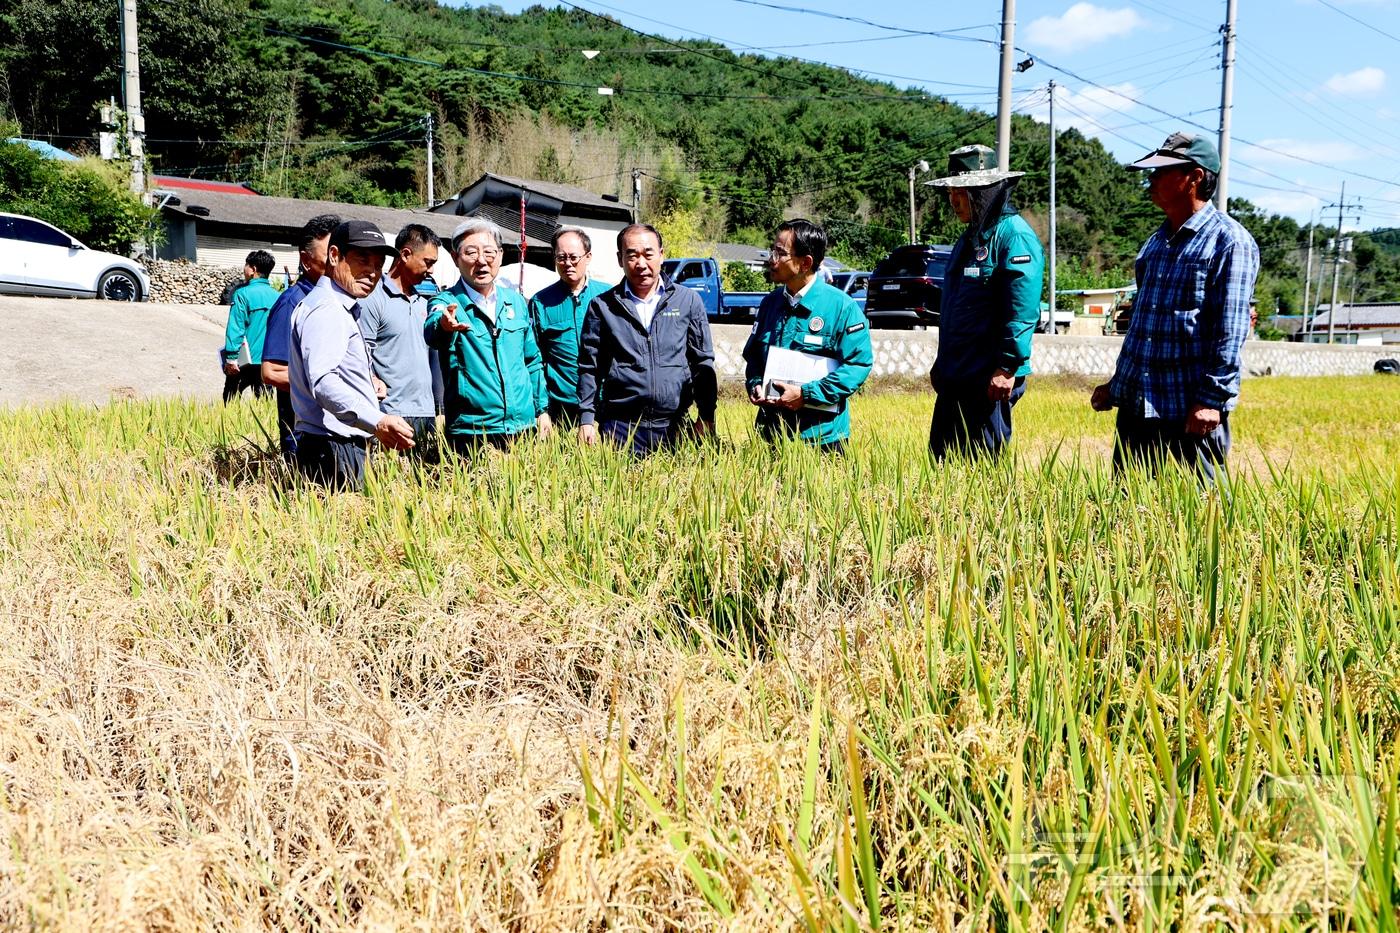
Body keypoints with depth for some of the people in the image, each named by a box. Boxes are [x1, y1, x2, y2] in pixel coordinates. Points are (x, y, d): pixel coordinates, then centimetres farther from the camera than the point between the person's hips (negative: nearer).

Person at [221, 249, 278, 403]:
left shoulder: (243, 294, -10)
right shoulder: (278, 297, 3)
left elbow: (235, 328, -13)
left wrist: (231, 358, -11)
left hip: (246, 361, -4)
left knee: (230, 401, 8)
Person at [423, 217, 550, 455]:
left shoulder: (516, 301, 10)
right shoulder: (447, 303, -5)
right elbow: (432, 334, -28)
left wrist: (542, 409, 13)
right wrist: (443, 325, -51)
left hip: (523, 427, 4)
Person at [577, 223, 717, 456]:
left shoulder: (688, 301, 7)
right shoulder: (602, 306, 5)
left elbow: (702, 363, 9)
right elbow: (589, 367, 7)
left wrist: (707, 418, 4)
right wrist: (586, 419, 1)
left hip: (674, 426, 1)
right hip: (621, 426, -1)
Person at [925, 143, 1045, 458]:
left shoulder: (1015, 236, -12)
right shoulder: (970, 238, 17)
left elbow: (1022, 311, -19)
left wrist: (1007, 368, -23)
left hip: (990, 381, -9)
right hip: (954, 379, 9)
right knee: (941, 461, 12)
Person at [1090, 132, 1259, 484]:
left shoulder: (1228, 240, -8)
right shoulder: (1156, 242, 16)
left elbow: (1229, 332, -14)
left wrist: (1212, 400, -19)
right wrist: (1117, 383, 21)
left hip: (1190, 411, -8)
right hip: (1135, 403, 8)